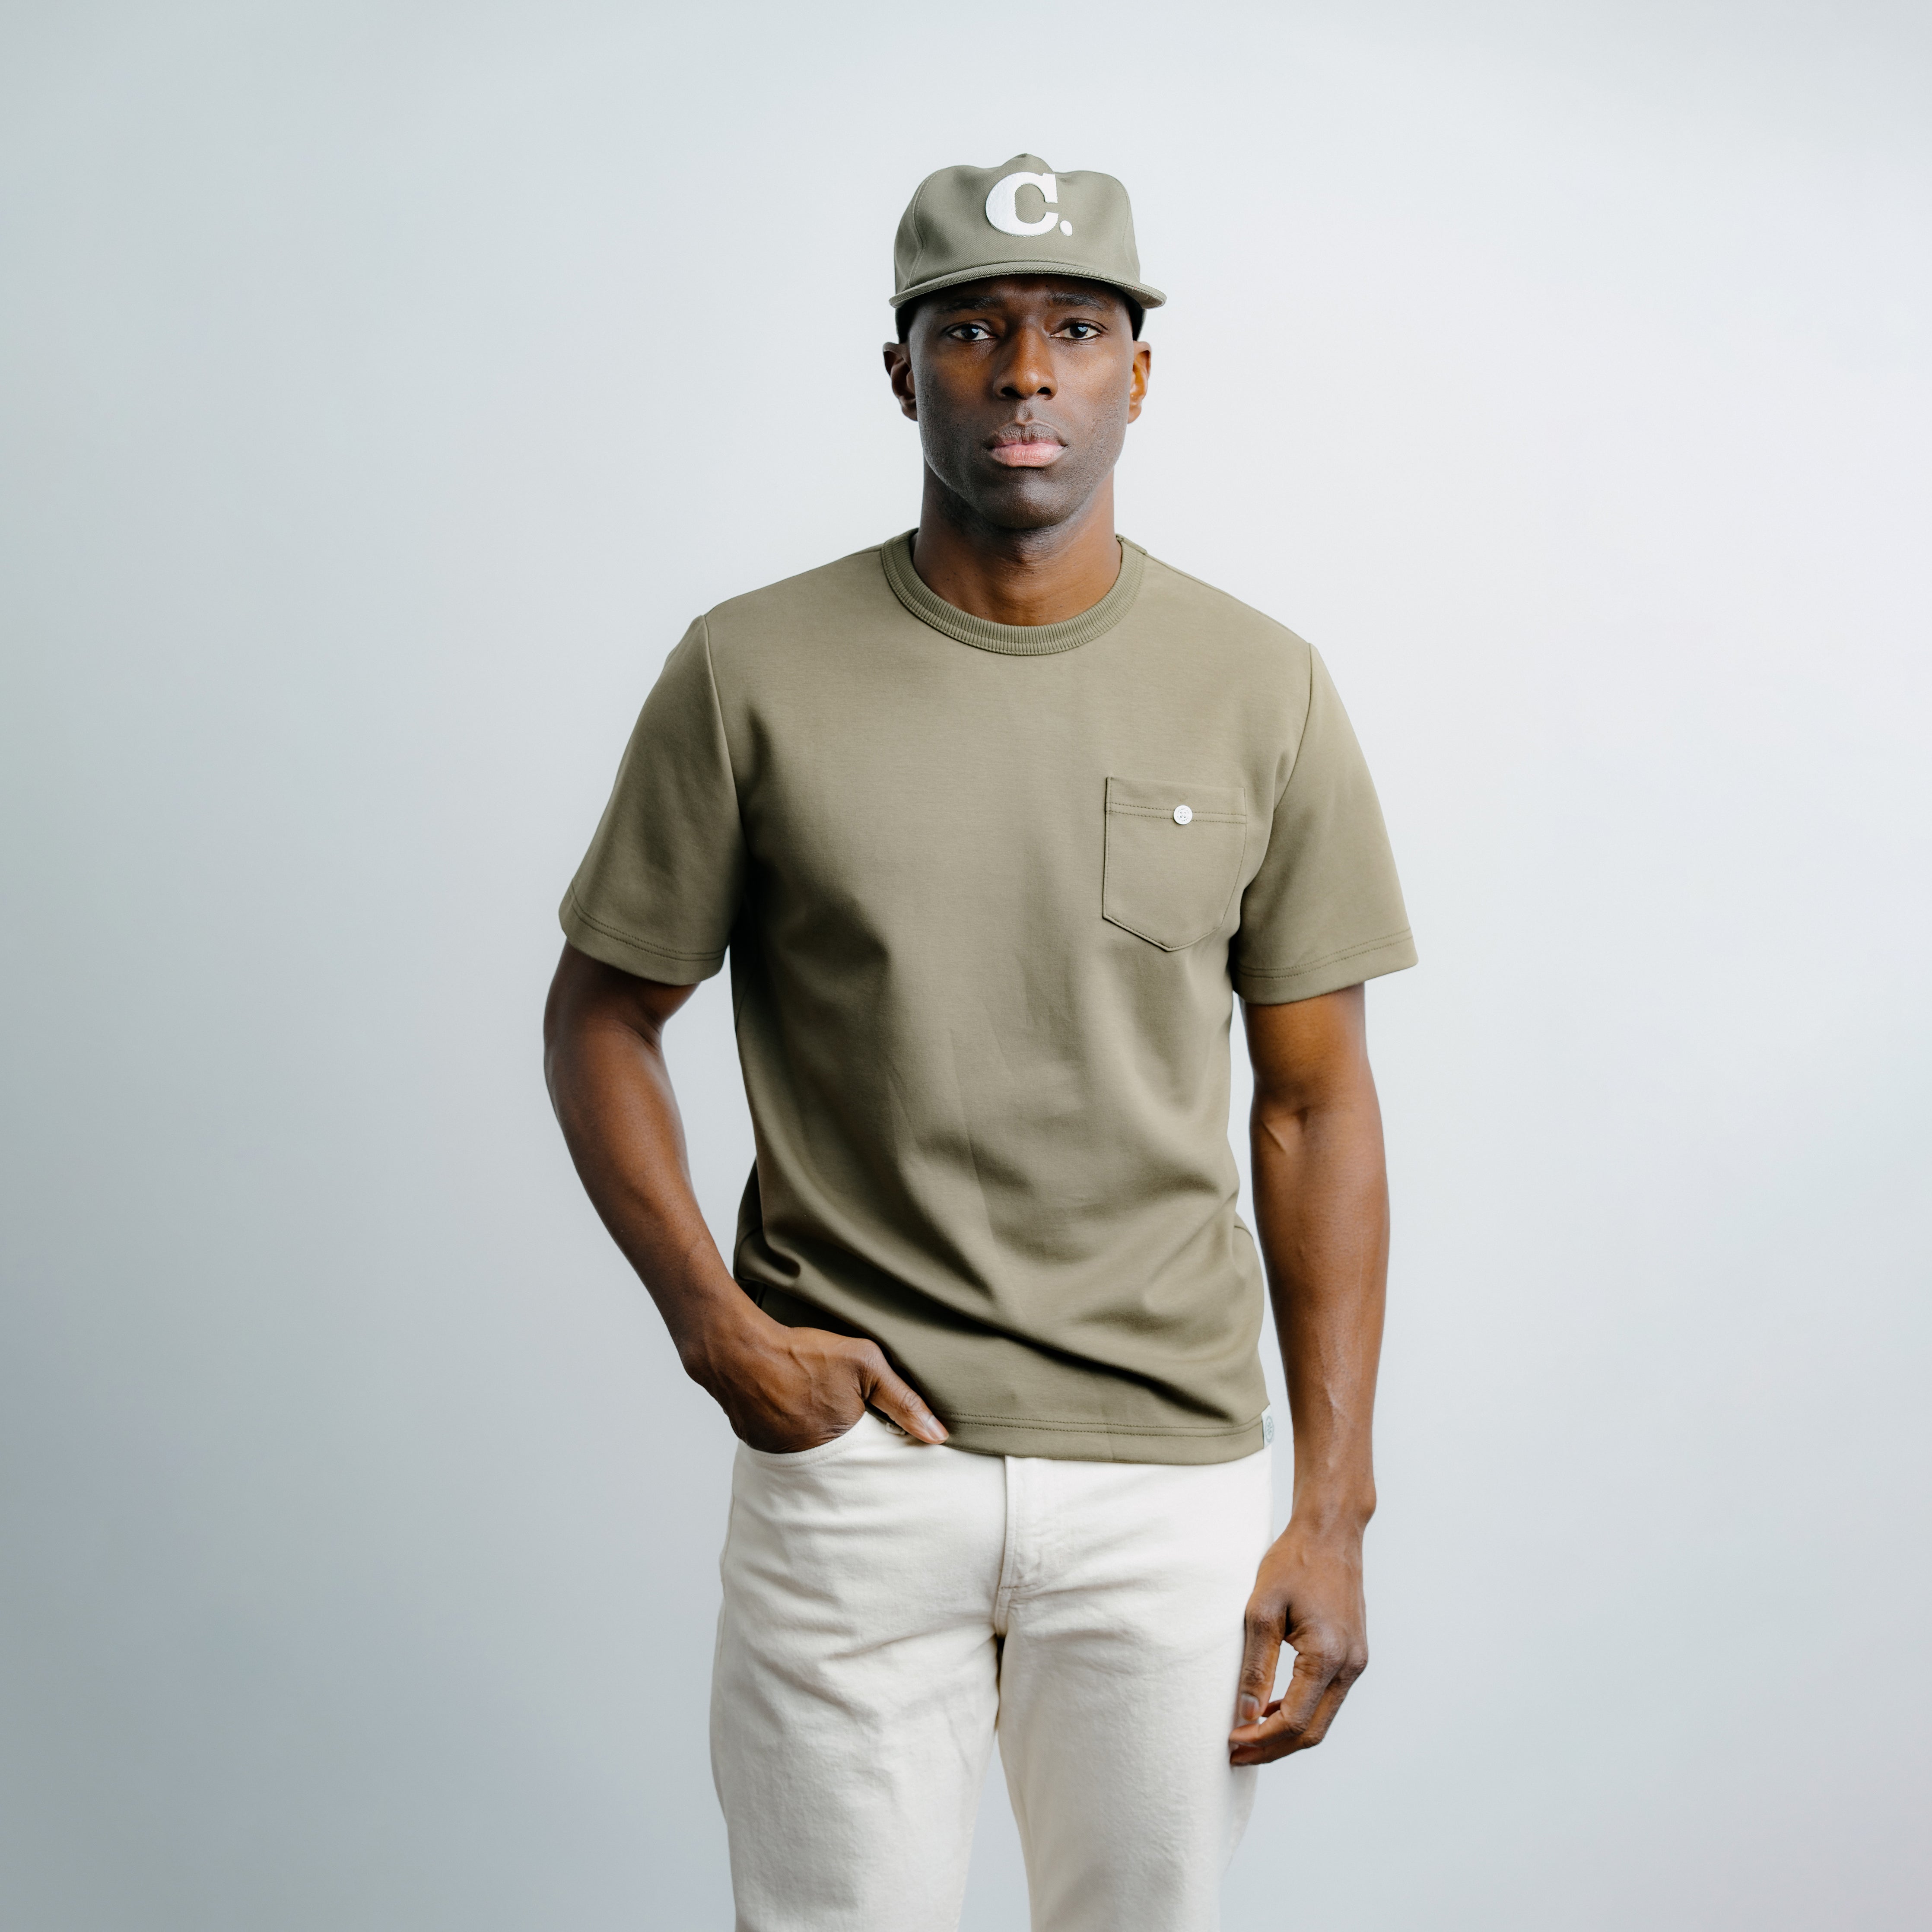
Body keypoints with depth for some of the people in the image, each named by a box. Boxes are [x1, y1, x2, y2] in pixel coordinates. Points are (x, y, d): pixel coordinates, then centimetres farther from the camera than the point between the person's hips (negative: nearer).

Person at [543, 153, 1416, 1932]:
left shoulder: (1260, 689, 2)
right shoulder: (753, 673, -1)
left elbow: (1317, 1098, 4)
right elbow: (603, 1021, 7)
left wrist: (1335, 1510, 0)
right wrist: (716, 1324, -7)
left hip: (1173, 1465, 1)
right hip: (849, 1449, -1)